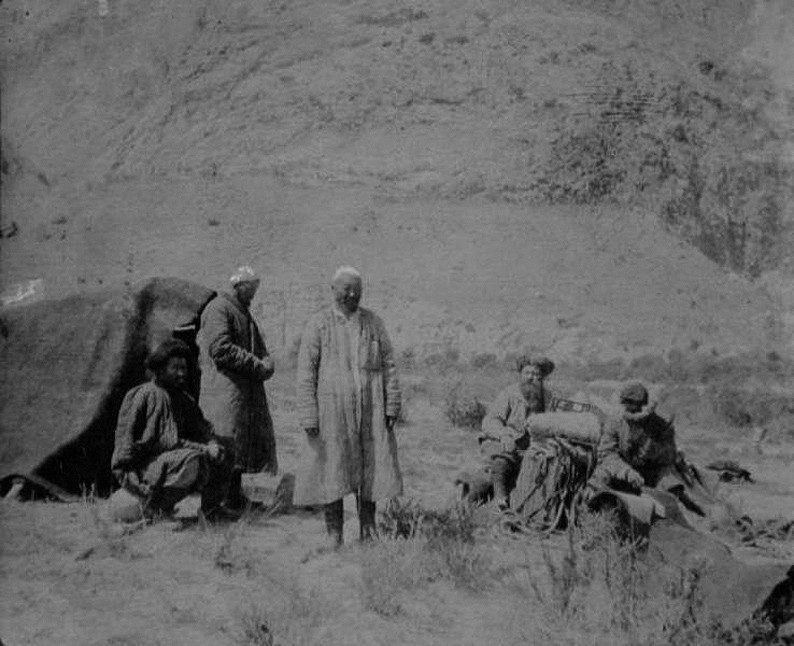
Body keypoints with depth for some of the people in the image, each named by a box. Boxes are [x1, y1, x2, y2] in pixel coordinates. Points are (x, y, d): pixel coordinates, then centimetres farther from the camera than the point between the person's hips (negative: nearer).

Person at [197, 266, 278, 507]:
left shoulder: (245, 313, 24)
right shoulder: (218, 308, -7)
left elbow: (261, 350, 24)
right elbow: (220, 349, -18)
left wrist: (265, 364, -1)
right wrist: (257, 365, -13)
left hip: (249, 392, 9)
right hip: (225, 390, -9)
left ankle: (235, 496, 13)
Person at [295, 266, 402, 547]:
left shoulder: (374, 323, 8)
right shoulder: (318, 325, 0)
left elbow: (388, 366, 9)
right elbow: (305, 373, -2)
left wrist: (392, 405, 2)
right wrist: (308, 416, -8)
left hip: (370, 410, 2)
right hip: (332, 410, -2)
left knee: (371, 466, 3)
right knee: (332, 469, 2)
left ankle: (368, 529, 16)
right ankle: (334, 532, 13)